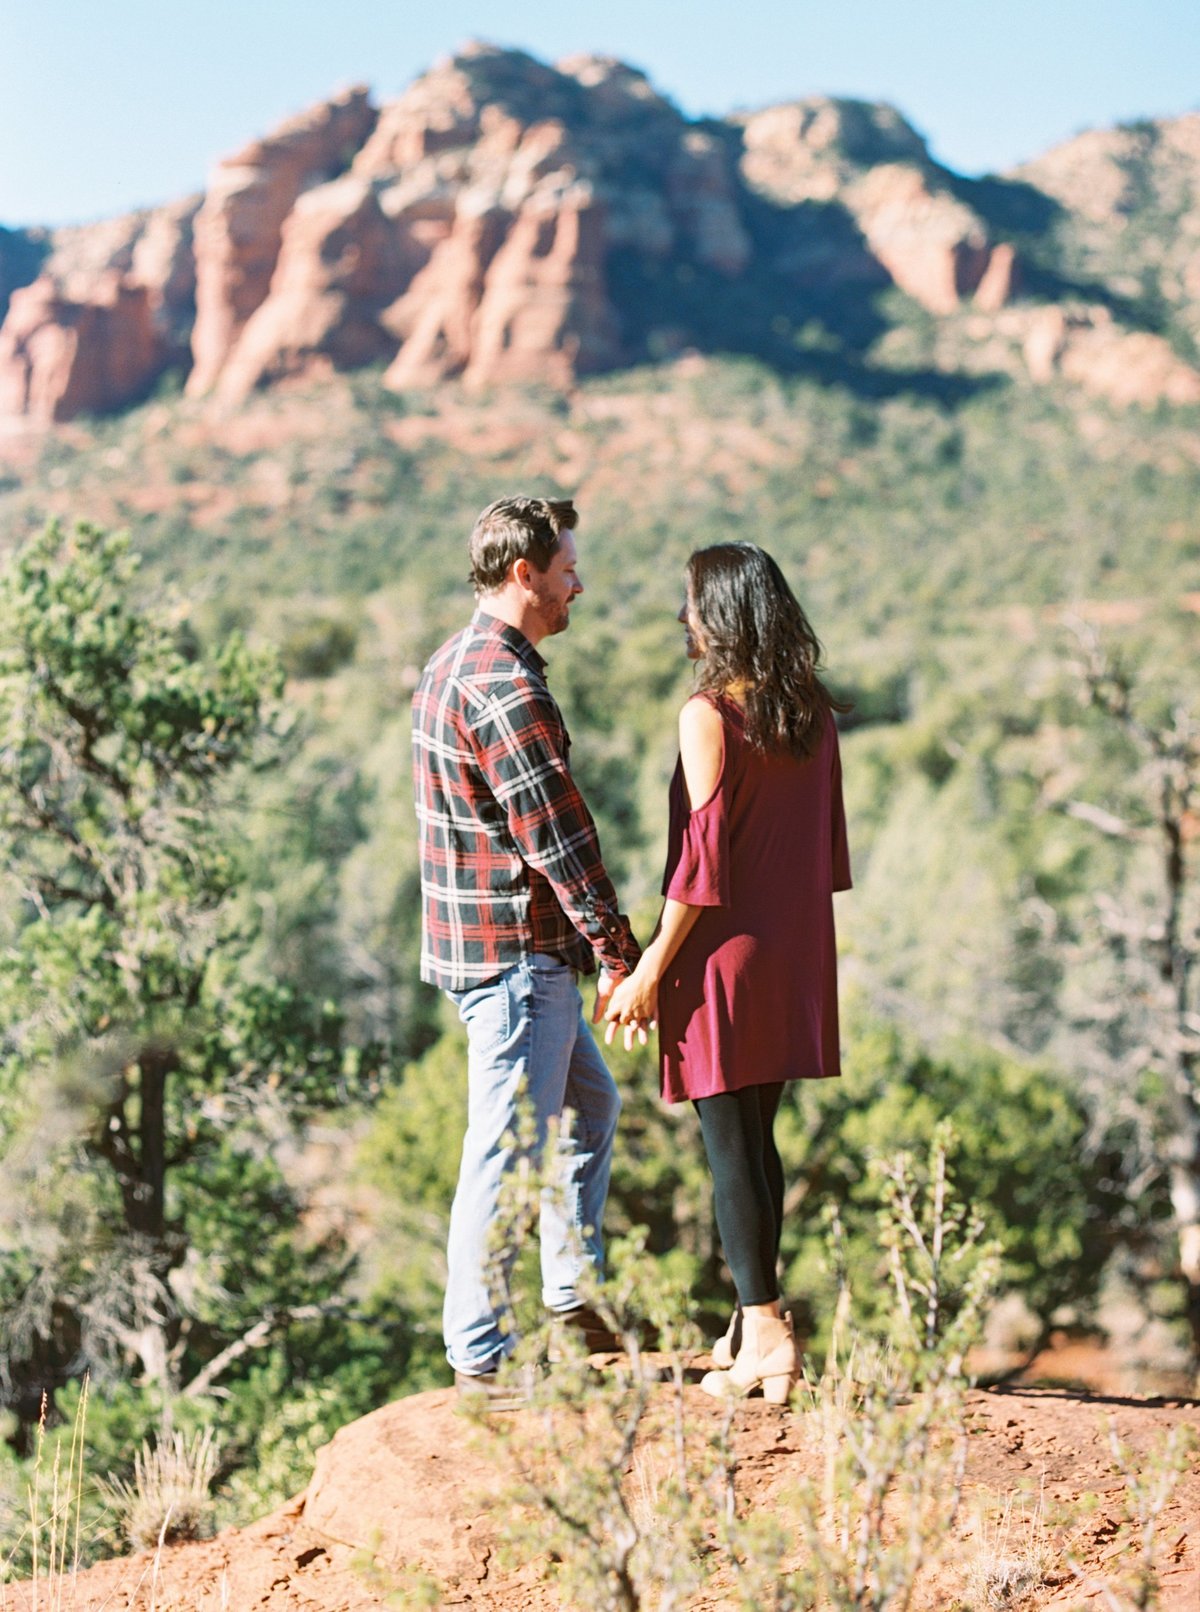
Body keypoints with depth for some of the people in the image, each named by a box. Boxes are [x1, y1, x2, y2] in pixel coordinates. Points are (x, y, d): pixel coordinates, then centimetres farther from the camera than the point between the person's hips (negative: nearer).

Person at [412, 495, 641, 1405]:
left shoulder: (455, 665, 14)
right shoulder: (505, 687, -19)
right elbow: (557, 836, -21)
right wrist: (622, 956, -15)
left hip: (508, 948, 11)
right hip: (514, 952, -11)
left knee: (591, 1104, 22)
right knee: (510, 1151, -3)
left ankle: (573, 1306, 30)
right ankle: (482, 1356, 5)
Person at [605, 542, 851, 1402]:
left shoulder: (710, 716, -14)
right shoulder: (814, 713, 6)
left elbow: (702, 864, -16)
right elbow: (830, 846, 11)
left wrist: (650, 969, -11)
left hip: (728, 953, -7)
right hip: (796, 952, 7)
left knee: (730, 1144, 0)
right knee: (756, 1138, 16)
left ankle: (765, 1334, 0)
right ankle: (756, 1322, 23)